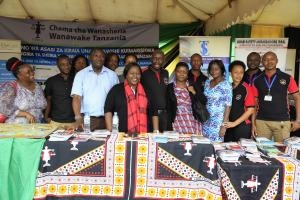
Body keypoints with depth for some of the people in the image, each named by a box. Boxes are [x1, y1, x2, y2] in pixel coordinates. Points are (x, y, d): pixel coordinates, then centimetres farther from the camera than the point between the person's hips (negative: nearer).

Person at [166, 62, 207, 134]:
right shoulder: (169, 88, 4)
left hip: (193, 122, 2)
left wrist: (194, 92, -5)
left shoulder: (192, 86, 10)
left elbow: (204, 102, 8)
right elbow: (168, 109, 3)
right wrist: (169, 127, -1)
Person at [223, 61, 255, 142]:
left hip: (242, 126, -4)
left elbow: (250, 110, -9)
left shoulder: (246, 88, -7)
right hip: (228, 126, 4)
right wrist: (225, 122, 3)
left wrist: (235, 123, -11)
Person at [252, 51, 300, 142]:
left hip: (282, 122, -1)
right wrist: (253, 123, 3)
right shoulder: (257, 80, 6)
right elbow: (254, 102, 8)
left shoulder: (287, 78, 2)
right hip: (261, 122, 1)